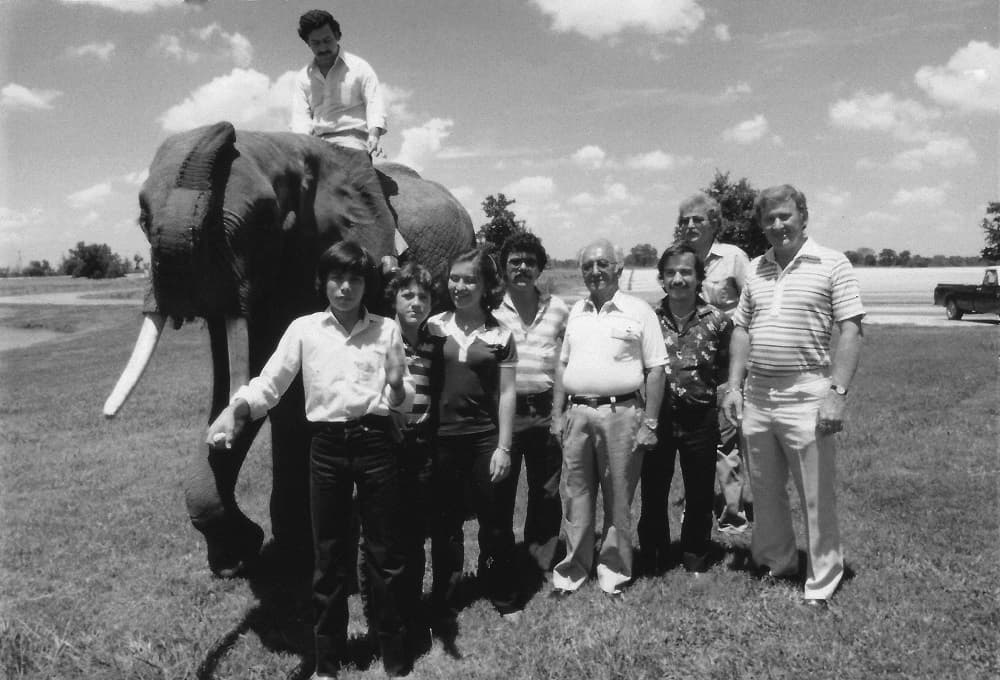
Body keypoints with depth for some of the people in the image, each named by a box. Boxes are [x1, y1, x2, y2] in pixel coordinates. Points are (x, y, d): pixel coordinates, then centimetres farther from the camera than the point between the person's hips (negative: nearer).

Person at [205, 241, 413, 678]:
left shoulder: (386, 330, 3)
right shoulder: (304, 329, 1)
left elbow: (402, 402, 7)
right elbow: (268, 385, -5)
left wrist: (397, 384, -15)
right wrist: (234, 411, -23)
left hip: (376, 443, 0)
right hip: (327, 447, 0)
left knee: (385, 553, 8)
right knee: (328, 556, 10)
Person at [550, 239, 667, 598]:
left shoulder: (638, 311, -2)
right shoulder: (576, 312, 13)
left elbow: (655, 369, -3)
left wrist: (649, 423, -9)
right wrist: (558, 413, 10)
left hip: (620, 413, -4)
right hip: (576, 413, 4)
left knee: (618, 498, 6)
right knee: (575, 495, 9)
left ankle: (614, 571, 20)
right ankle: (573, 569, 21)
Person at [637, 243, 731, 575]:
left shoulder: (717, 320, -3)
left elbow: (727, 370, 3)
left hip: (701, 419, 0)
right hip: (657, 417, 1)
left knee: (699, 495, 12)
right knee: (653, 493, 9)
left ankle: (696, 559, 31)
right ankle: (653, 559, 27)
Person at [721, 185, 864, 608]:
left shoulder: (832, 265, -3)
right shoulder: (756, 270, 12)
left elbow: (850, 332, -9)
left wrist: (837, 392, -17)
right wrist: (734, 386, 7)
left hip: (805, 395, -5)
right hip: (756, 395, 5)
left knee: (817, 497, 3)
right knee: (765, 491, 16)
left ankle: (822, 583, 18)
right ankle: (775, 565, 34)